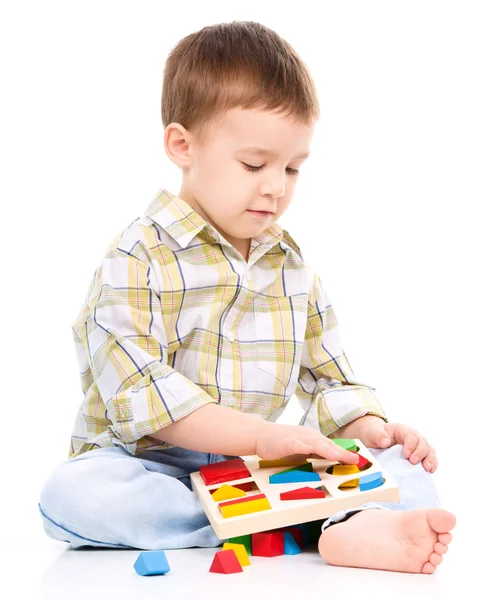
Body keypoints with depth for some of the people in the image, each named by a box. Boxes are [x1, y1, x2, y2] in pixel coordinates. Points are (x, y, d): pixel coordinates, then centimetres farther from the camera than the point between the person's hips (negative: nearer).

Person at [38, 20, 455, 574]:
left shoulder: (292, 264, 11)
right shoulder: (137, 259, -9)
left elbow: (326, 374, 15)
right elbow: (139, 393, -19)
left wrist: (369, 427, -7)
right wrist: (261, 434, -26)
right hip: (148, 465, -4)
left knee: (402, 464, -12)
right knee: (73, 492, -35)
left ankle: (357, 527, -45)